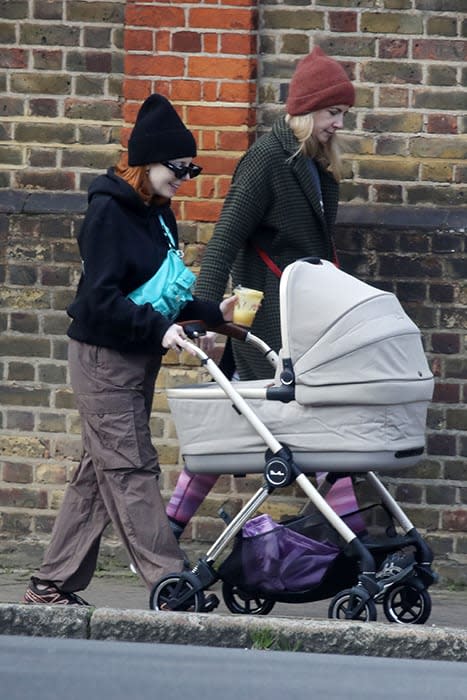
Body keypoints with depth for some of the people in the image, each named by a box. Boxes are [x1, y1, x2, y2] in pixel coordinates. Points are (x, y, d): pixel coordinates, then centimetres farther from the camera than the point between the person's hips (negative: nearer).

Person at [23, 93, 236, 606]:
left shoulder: (158, 215, 11)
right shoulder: (108, 211, -15)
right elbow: (101, 298, -21)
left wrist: (214, 313, 4)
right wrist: (159, 329, -28)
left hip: (139, 358, 9)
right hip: (103, 356, -9)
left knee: (98, 472, 11)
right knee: (130, 469, -9)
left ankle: (54, 583, 16)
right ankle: (167, 580, -12)